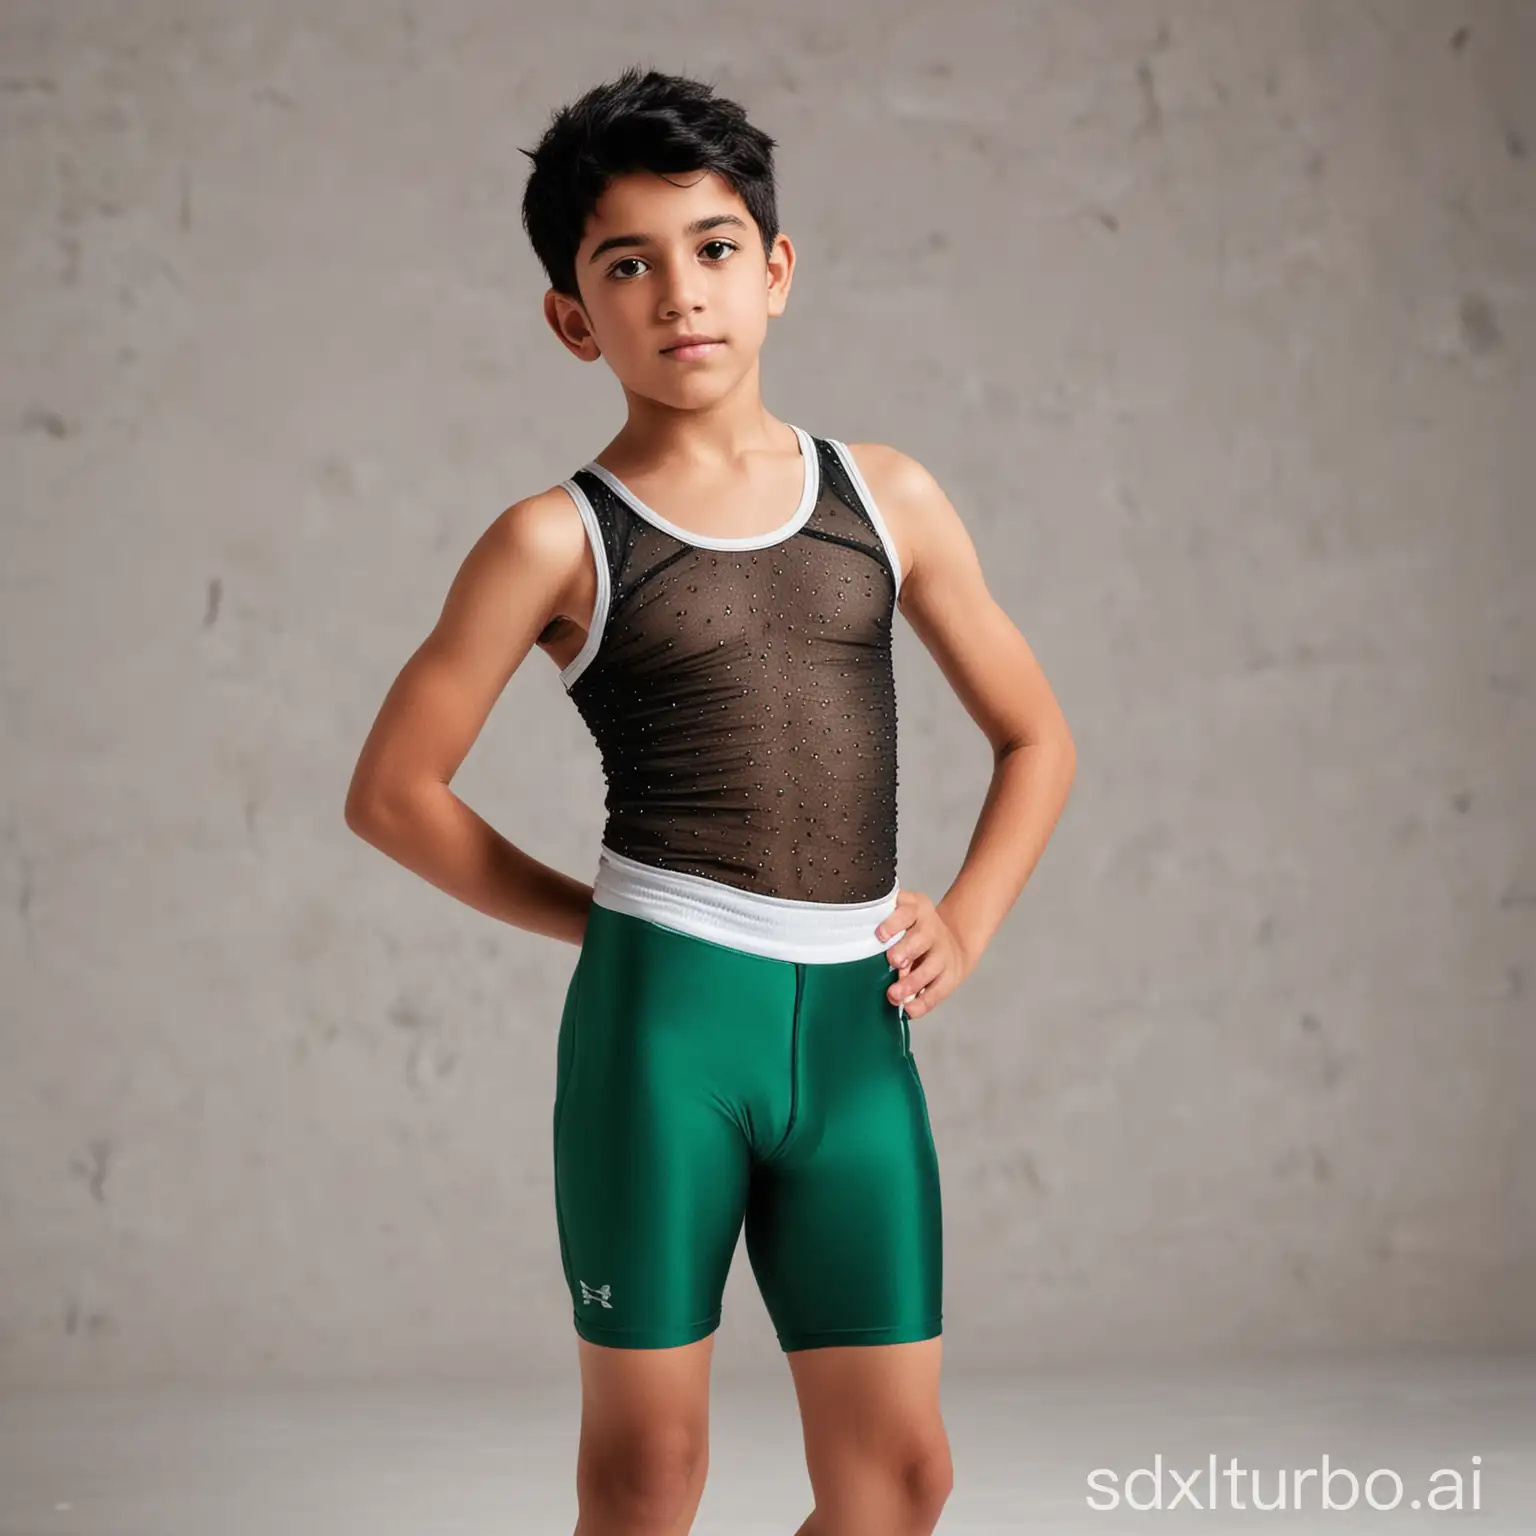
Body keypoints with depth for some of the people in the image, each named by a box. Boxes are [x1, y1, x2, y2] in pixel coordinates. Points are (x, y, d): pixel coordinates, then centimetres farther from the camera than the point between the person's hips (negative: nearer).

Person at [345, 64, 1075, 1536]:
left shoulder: (886, 498, 10)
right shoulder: (559, 543, 0)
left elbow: (1034, 736, 20)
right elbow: (391, 790, 5)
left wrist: (963, 922, 7)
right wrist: (593, 919, 5)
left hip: (854, 1023, 3)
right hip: (661, 1016, -3)